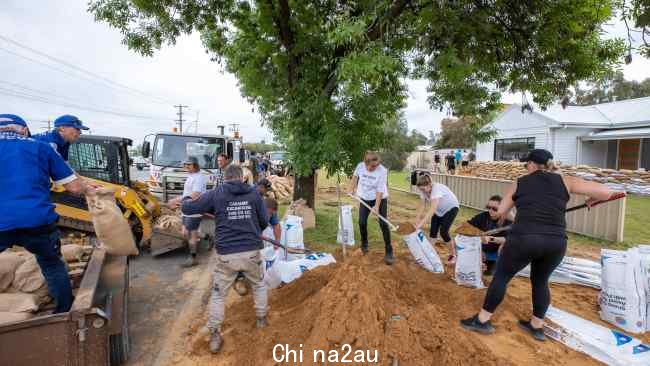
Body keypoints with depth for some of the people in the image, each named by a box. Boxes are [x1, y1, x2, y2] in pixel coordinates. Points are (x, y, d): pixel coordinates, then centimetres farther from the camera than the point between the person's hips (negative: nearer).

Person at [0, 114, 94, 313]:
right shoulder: (41, 147, 14)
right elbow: (74, 187, 11)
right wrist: (89, 188, 32)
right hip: (37, 221, 0)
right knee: (53, 266, 24)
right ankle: (65, 313, 36)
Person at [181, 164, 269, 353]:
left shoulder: (215, 194, -1)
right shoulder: (254, 193, 2)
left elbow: (188, 209, 7)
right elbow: (264, 221, 7)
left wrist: (186, 199, 30)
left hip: (226, 255, -1)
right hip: (251, 252, 1)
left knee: (218, 294, 15)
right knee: (259, 285, 27)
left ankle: (215, 336, 19)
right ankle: (261, 319, 39)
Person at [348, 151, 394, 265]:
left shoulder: (382, 171, -24)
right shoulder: (360, 166, -12)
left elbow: (380, 190, -24)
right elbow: (355, 177, 11)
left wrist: (376, 206, -28)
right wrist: (351, 189, 14)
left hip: (380, 199, -4)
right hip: (365, 198, 4)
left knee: (383, 224, -8)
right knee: (362, 222, 5)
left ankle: (389, 252, -2)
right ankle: (364, 244, 31)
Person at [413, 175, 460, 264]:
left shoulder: (436, 189, -38)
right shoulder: (423, 190, -17)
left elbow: (433, 208, -47)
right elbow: (422, 206, -13)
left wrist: (422, 222, -53)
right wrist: (417, 221, -23)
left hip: (451, 208, -6)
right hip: (439, 210, 6)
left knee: (443, 232, -14)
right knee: (433, 231, -4)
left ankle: (453, 255, 5)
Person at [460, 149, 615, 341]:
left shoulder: (519, 183, 8)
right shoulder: (565, 181, 10)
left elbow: (501, 212, 14)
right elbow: (606, 192, 6)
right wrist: (592, 200, 28)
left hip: (523, 239, -3)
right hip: (556, 243, 3)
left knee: (501, 277, 12)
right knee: (540, 281, 24)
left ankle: (482, 320, 19)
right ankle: (537, 325, 36)